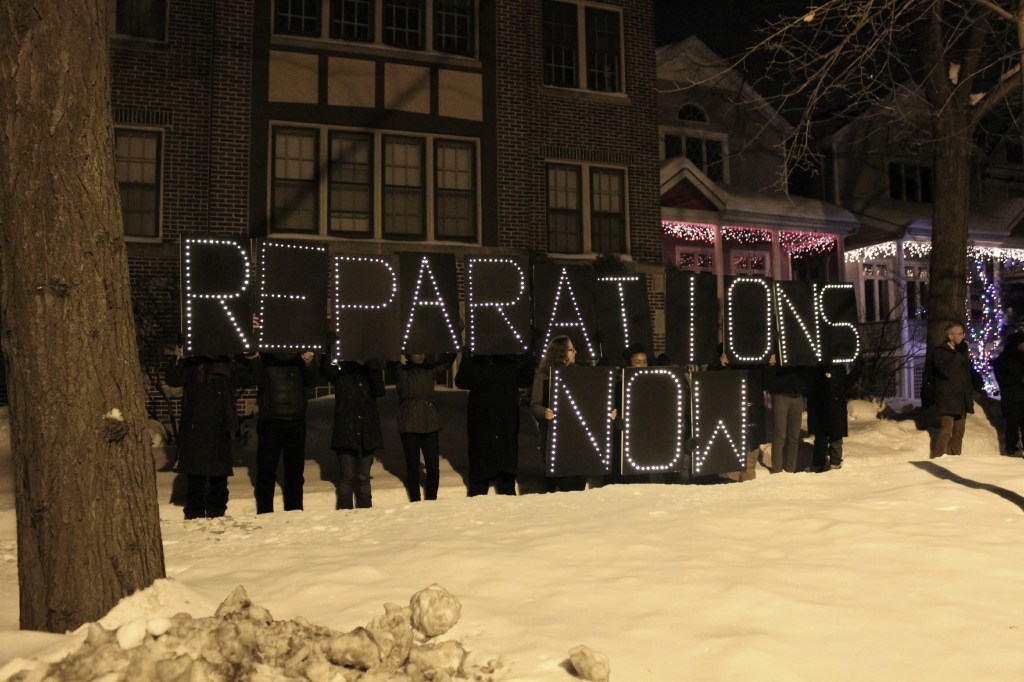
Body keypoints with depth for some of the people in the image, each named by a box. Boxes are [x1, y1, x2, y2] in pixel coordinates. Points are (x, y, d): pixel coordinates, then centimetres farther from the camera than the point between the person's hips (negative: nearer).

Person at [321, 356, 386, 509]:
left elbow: (378, 391, -7)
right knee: (347, 476, -3)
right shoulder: (340, 374, 6)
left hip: (367, 432, 2)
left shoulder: (368, 374, 10)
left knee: (363, 477, 8)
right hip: (346, 432, -2)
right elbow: (325, 368, -12)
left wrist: (374, 370, -17)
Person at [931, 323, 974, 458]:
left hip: (962, 400, 7)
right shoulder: (939, 352, -4)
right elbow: (946, 371, -19)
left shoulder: (962, 352, 18)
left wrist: (970, 396, 17)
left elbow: (967, 375, 23)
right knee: (945, 431, -13)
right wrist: (959, 354, -18)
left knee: (958, 432, 6)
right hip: (947, 400, -7)